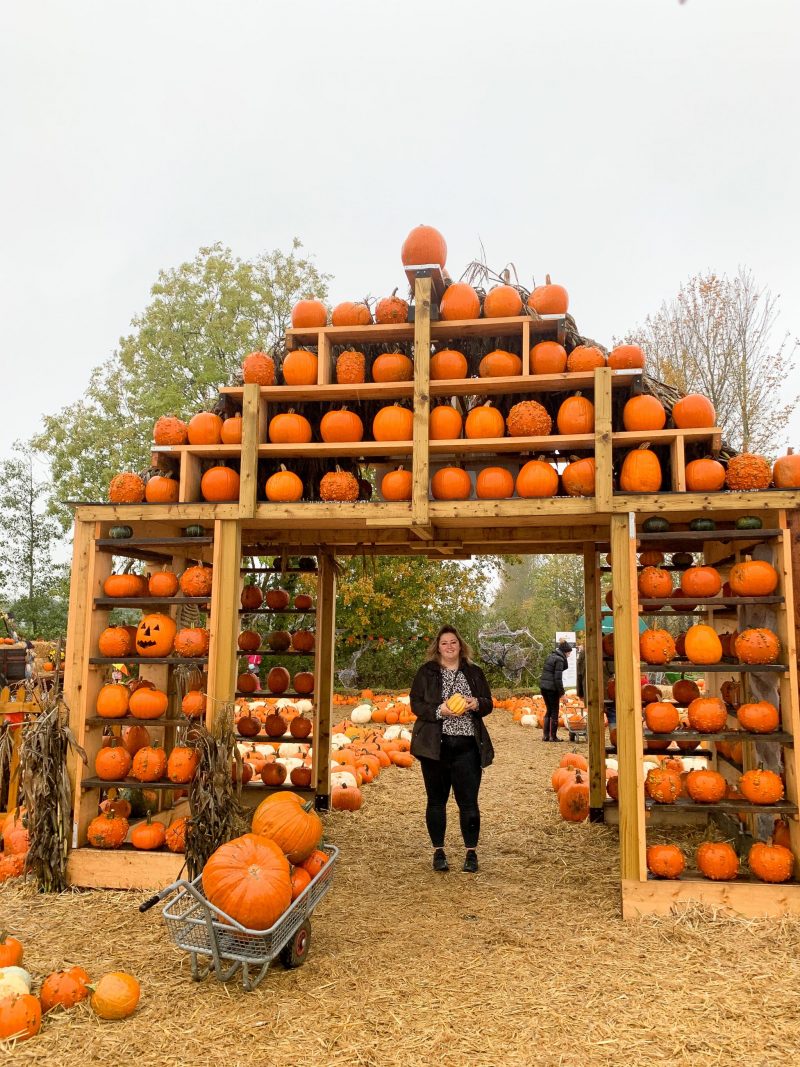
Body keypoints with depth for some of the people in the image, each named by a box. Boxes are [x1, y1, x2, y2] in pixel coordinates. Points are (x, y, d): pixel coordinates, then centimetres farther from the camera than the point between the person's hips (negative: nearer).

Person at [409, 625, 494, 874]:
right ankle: (438, 852, 21)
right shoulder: (426, 672, 2)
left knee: (468, 801, 2)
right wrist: (439, 710, -18)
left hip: (467, 746, 1)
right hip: (435, 746, -1)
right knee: (437, 800, 9)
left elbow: (488, 704, 11)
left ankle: (471, 853, 15)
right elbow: (416, 704, -2)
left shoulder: (474, 673, 9)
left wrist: (476, 704, -12)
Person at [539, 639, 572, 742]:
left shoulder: (551, 656, 14)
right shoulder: (559, 659, -12)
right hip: (552, 688, -8)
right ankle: (553, 736, 10)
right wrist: (562, 693, -13)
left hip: (543, 686, 8)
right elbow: (557, 677, -16)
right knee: (554, 712, 4)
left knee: (548, 710, 17)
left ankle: (545, 735, 17)